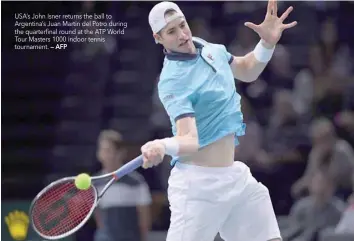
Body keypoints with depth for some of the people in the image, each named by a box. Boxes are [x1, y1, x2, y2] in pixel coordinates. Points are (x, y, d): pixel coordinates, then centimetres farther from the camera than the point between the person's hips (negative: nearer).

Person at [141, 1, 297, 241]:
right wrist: (162, 146, -51)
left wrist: (267, 43, 5)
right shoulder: (173, 81, -19)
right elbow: (190, 140, -29)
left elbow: (247, 71, 23)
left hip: (236, 176, 8)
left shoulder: (210, 48, 6)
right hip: (199, 183, -8)